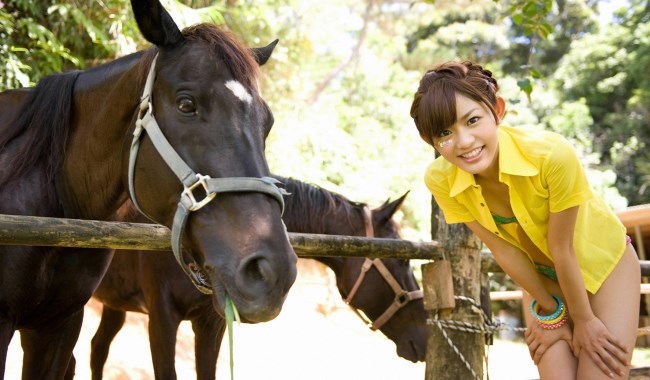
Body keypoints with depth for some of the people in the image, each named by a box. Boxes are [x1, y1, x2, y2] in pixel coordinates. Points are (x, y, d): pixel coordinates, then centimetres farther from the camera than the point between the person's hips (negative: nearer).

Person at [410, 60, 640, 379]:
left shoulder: (553, 155, -35)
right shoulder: (440, 179, -23)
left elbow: (562, 248, -25)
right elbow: (502, 248, -15)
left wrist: (584, 319, -12)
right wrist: (550, 311, -5)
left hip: (605, 264, -2)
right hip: (542, 277, 3)